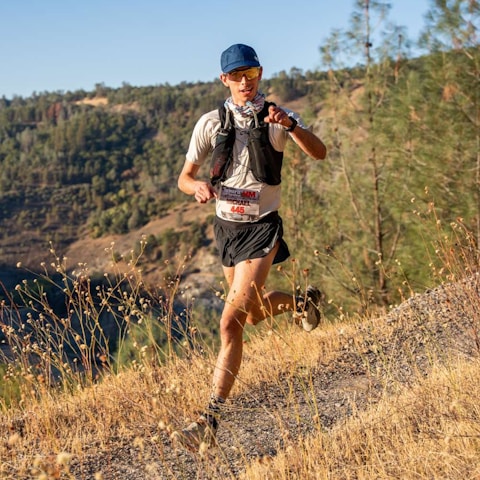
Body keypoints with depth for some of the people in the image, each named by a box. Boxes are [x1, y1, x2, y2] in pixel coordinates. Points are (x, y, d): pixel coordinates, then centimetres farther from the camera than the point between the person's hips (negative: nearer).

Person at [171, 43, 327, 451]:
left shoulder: (279, 117, -6)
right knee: (253, 314, 22)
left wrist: (290, 125, -40)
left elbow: (319, 153, -21)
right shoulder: (212, 123, 0)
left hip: (262, 227, -5)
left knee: (231, 321, -16)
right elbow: (184, 178, 1)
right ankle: (302, 302, 54)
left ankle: (211, 420, -11)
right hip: (227, 226, 5)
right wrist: (199, 186, -23)